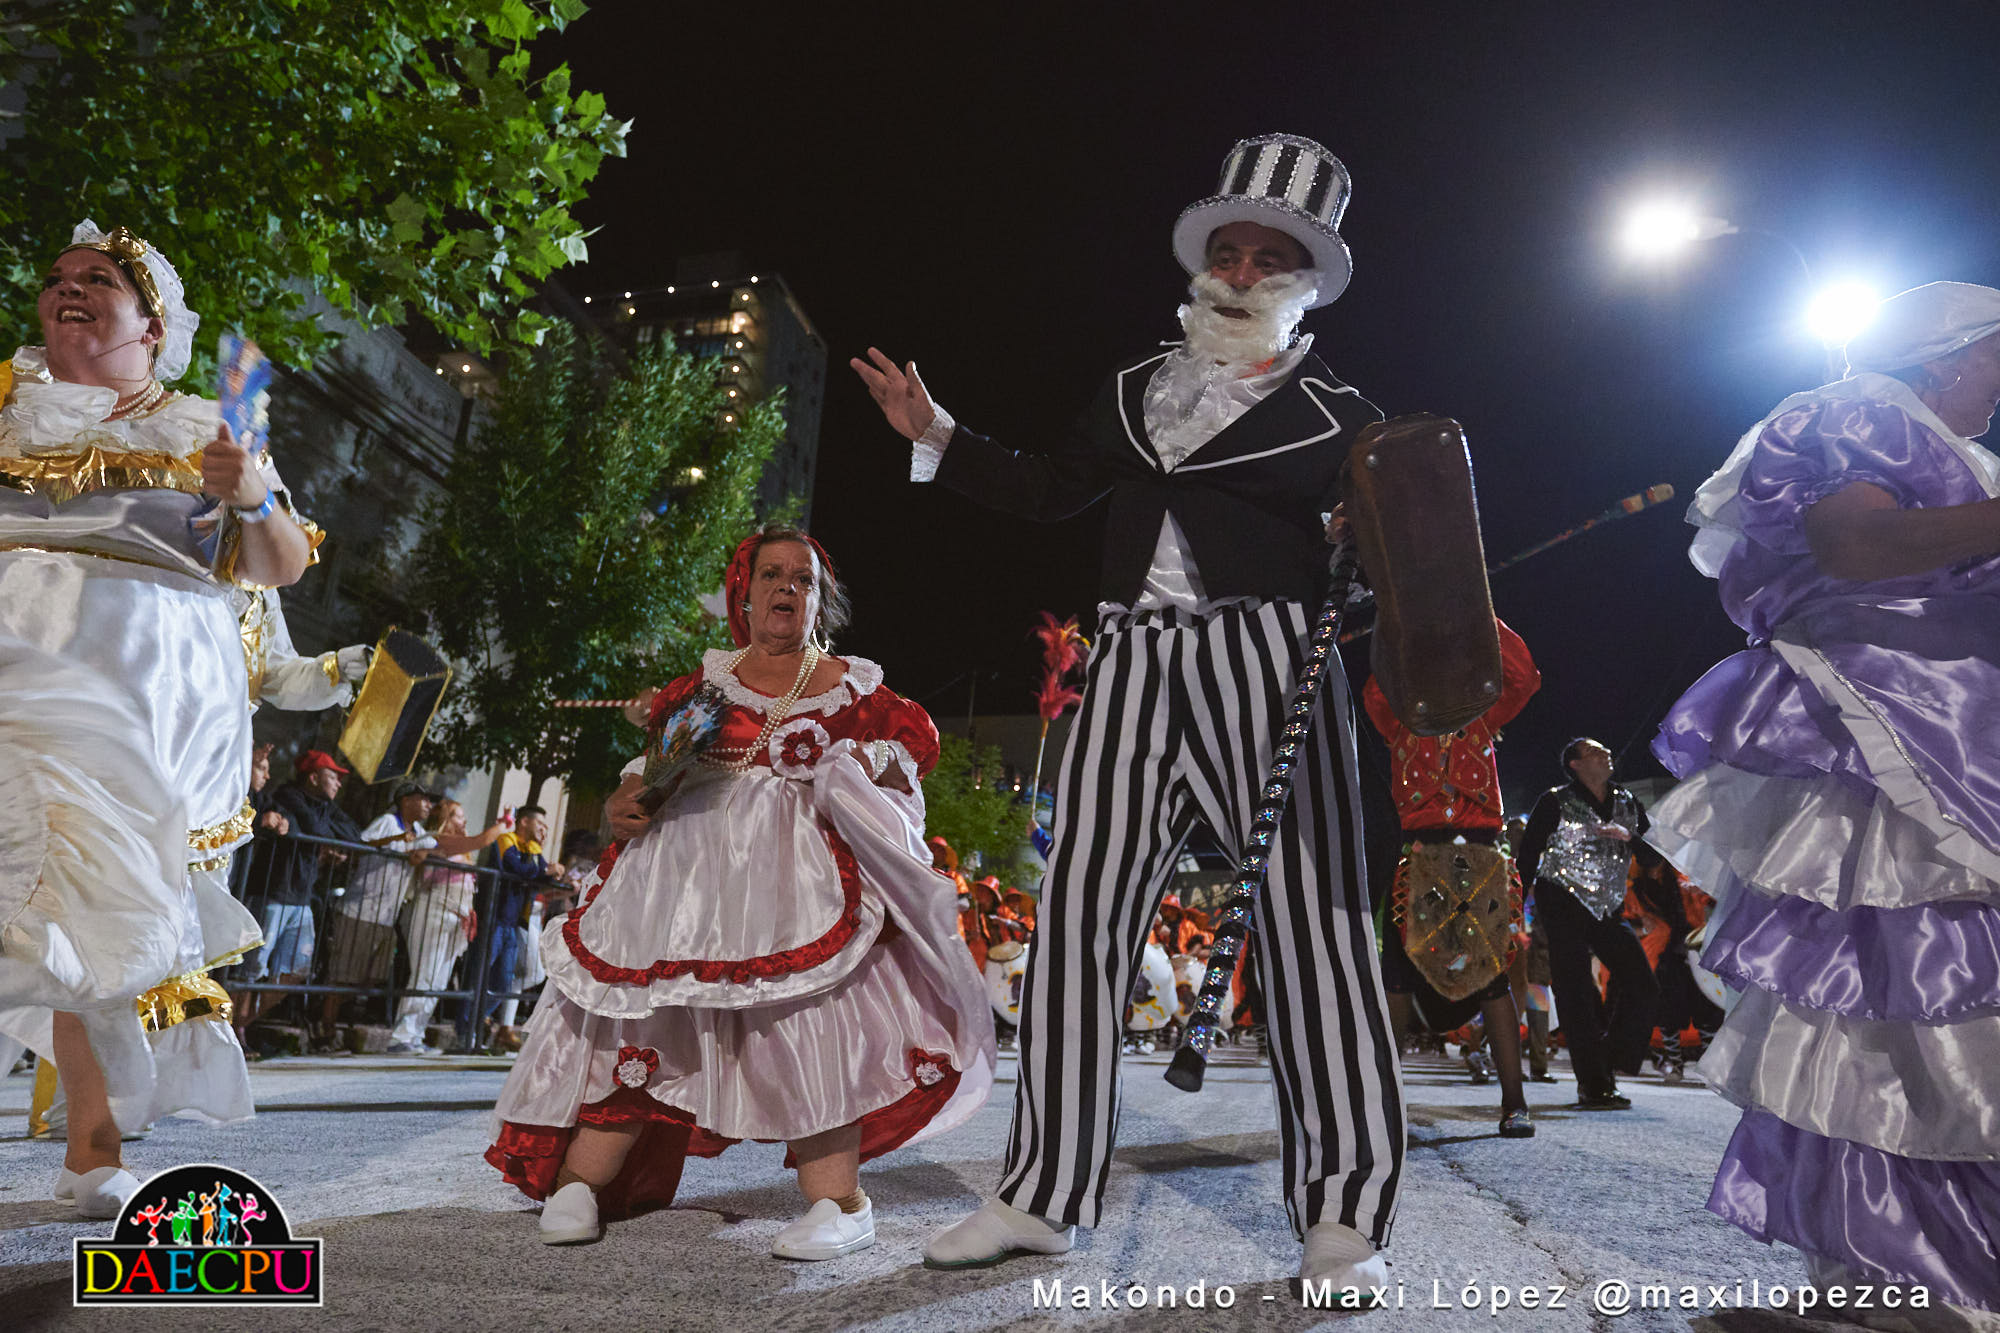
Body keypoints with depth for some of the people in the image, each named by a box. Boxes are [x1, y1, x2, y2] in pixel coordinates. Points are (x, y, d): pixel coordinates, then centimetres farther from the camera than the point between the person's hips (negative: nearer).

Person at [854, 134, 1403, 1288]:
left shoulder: (1335, 416, 9)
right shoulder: (1137, 388, 20)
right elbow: (1048, 489, 24)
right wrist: (937, 436, 18)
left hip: (1269, 661, -3)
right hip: (1133, 665, 4)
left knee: (1314, 919, -6)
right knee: (1081, 913, 1)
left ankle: (1345, 1216, 8)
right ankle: (1046, 1194, 13)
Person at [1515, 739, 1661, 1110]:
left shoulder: (1627, 803, 11)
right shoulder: (1556, 802, -4)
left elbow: (1652, 855, 10)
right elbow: (1528, 854, -3)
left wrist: (1629, 838, -11)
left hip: (1609, 911, 5)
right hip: (1563, 907, -5)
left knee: (1642, 986, -3)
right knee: (1577, 996, -6)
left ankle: (1610, 1062, 16)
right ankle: (1593, 1086, 1)